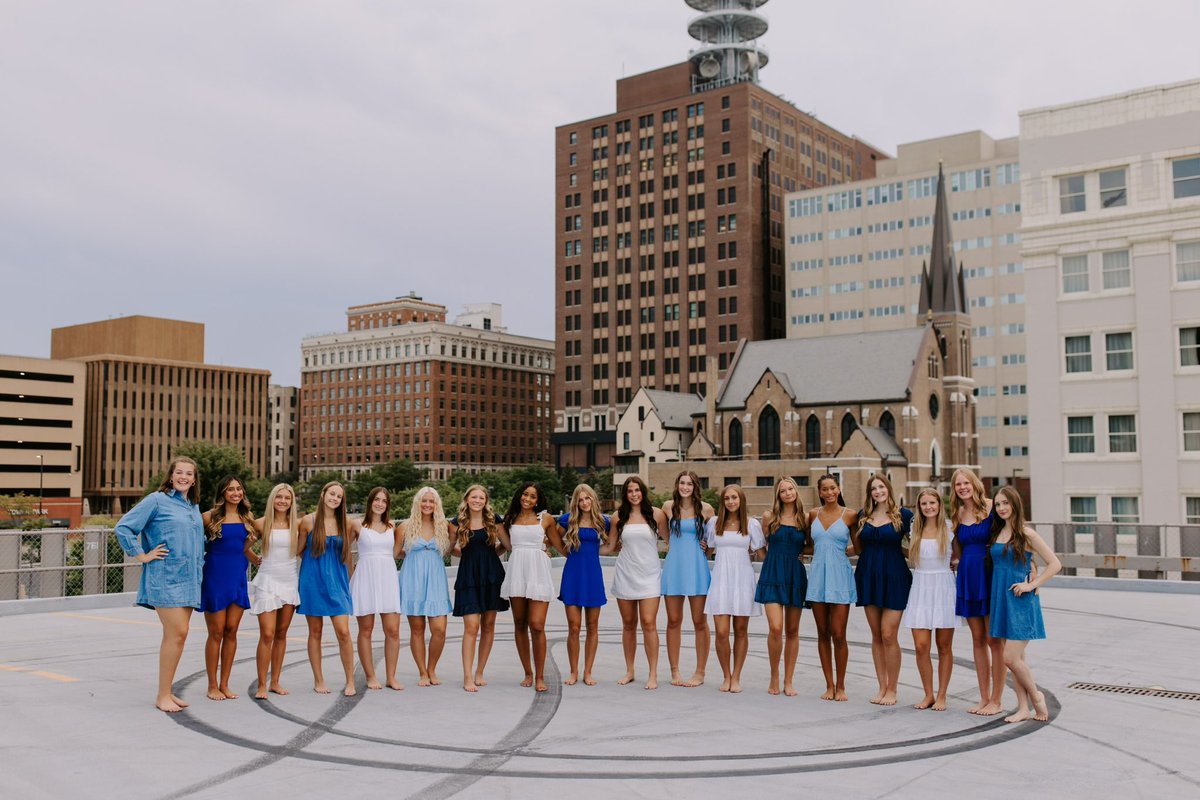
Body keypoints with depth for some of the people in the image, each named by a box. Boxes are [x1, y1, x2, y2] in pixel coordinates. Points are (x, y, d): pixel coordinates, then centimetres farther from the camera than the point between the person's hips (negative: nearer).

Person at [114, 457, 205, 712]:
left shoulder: (194, 507, 16)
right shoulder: (157, 500, -5)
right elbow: (124, 527, -7)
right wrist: (142, 556, -8)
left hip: (189, 580, 7)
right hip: (165, 577, -7)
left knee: (177, 635, 8)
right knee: (177, 633, -12)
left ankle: (166, 691, 17)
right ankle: (163, 696, -4)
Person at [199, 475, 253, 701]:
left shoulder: (247, 518, 9)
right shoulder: (210, 517, -6)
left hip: (238, 578, 4)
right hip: (215, 578, -4)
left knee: (231, 632, 5)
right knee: (216, 633, 0)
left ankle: (224, 685, 14)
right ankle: (212, 686, 10)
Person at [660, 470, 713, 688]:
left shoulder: (705, 509, -1)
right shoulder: (668, 506, 4)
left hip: (697, 568, -2)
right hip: (673, 567, 2)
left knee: (700, 622, 1)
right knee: (673, 621, 5)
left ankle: (700, 672, 10)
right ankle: (675, 671, 14)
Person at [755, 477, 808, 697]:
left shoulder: (804, 519, 6)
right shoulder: (769, 517, 3)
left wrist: (803, 553, 5)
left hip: (796, 576, 2)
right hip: (773, 575, -2)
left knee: (792, 631, 5)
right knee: (775, 628, -14)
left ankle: (788, 681, 14)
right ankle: (774, 677, 3)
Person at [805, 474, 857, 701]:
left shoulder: (850, 515, -1)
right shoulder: (813, 514, 8)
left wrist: (842, 552, 2)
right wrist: (823, 551, 9)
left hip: (840, 576, -3)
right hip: (817, 575, 3)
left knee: (838, 634, -5)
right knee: (823, 634, 6)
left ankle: (840, 686, 8)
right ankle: (829, 685, 14)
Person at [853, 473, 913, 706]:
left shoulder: (903, 515, -3)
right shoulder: (864, 515, 9)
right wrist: (857, 533, 3)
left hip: (894, 577, -4)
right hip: (868, 576, 4)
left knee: (888, 635, -8)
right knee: (876, 635, 8)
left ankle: (892, 689, 3)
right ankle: (882, 687, 15)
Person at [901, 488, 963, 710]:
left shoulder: (949, 528, 0)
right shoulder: (915, 530, 7)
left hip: (944, 589, -2)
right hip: (920, 589, 2)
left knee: (944, 647, 5)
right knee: (921, 646, -4)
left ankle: (941, 696, 15)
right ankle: (928, 694, 11)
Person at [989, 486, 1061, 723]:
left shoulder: (1026, 534, -8)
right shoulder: (997, 532, 10)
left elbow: (1055, 564, -8)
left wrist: (1032, 585, -12)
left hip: (1020, 601, -6)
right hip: (1000, 598, 6)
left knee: (1011, 658, -10)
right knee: (1016, 658, 9)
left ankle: (1036, 696, 12)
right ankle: (1024, 708, 15)